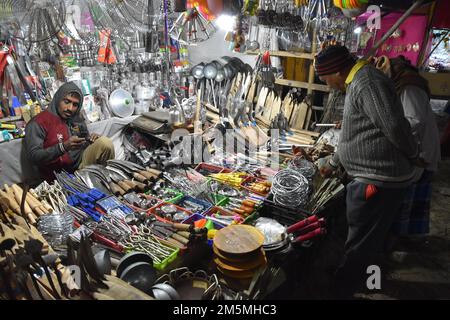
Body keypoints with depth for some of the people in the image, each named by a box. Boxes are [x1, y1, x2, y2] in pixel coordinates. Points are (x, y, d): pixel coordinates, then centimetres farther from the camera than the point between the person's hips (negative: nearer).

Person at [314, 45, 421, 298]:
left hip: (377, 180, -10)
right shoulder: (359, 82, 15)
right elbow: (358, 134, 23)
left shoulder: (366, 83, -19)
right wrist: (333, 163, 28)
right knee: (374, 236, 26)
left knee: (361, 244, 5)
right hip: (381, 177, 10)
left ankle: (342, 290, 21)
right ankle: (369, 274, 46)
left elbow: (395, 126, -25)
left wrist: (414, 156, -8)